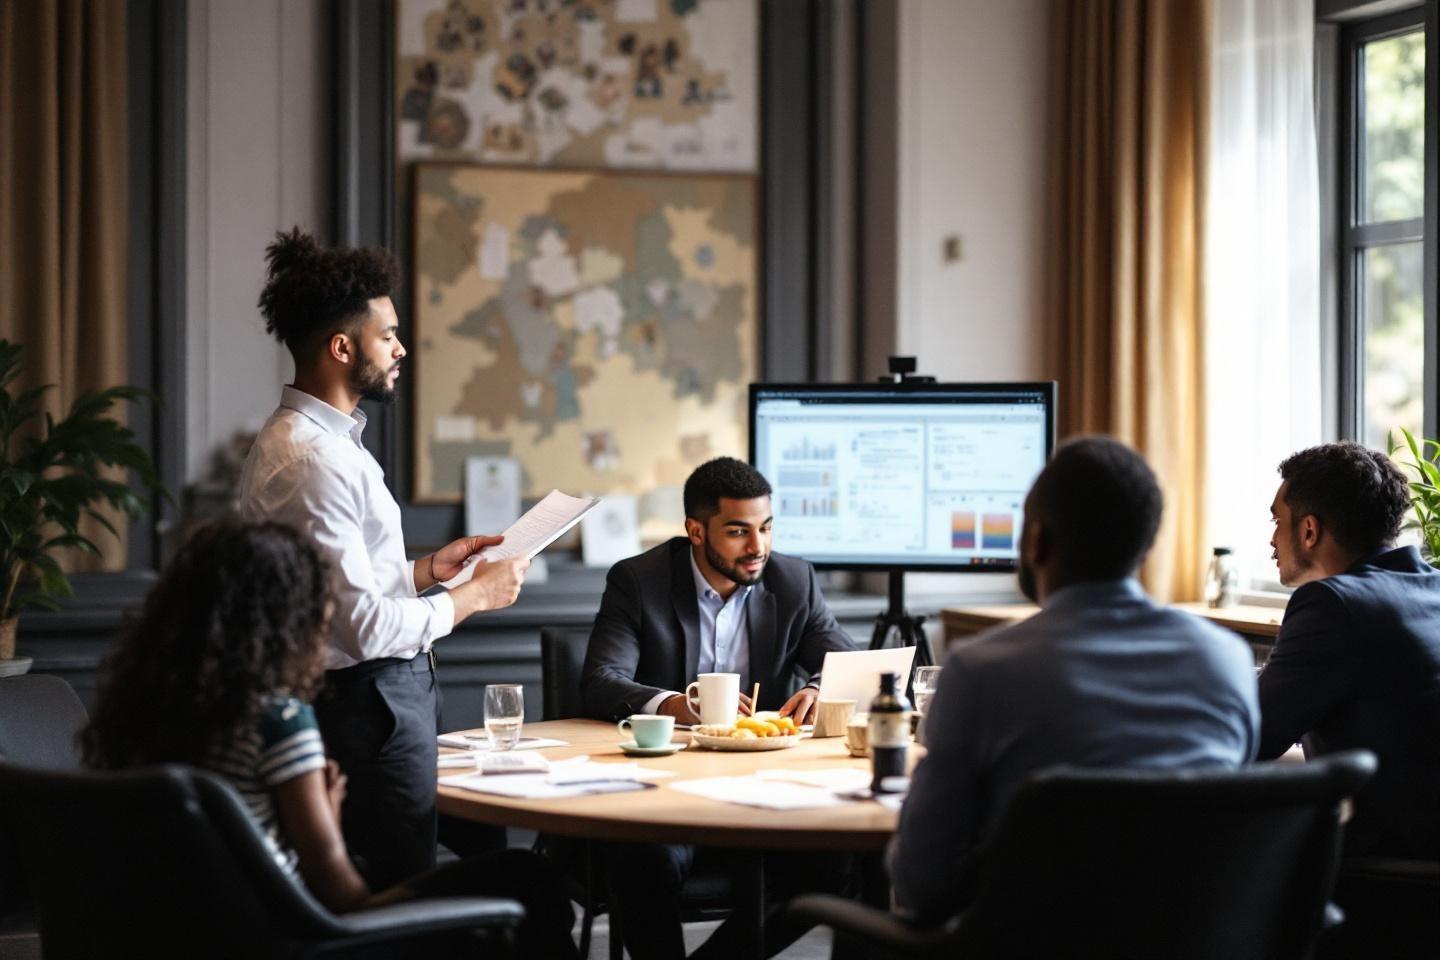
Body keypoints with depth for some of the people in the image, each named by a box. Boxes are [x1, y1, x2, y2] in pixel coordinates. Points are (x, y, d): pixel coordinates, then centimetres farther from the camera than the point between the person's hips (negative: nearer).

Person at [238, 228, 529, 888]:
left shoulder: (310, 439, 14)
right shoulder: (312, 460, -19)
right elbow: (366, 628, -22)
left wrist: (427, 570, 12)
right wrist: (474, 596, -11)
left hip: (373, 703, 10)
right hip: (369, 707, -10)